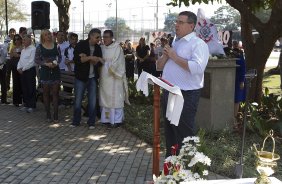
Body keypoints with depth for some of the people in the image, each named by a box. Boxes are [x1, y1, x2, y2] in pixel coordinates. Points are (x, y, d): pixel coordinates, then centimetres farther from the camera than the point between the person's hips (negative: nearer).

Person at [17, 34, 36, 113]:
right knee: (24, 89, 11)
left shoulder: (33, 49, -10)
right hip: (22, 71, 8)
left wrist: (23, 69, -14)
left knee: (31, 89, -2)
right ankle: (26, 104, 19)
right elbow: (20, 60, 19)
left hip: (30, 70, -8)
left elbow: (31, 62, -17)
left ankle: (32, 106, 4)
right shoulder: (23, 50, 18)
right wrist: (19, 68, 2)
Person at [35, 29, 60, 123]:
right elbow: (36, 60, -1)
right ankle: (48, 115, 13)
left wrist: (57, 62, -7)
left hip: (55, 71, 1)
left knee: (55, 93, -1)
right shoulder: (40, 47, 0)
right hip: (45, 71, -1)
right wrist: (46, 64, -15)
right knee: (46, 93, 6)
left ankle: (56, 115, 3)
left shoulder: (56, 45, 5)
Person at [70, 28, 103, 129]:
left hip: (93, 78, 3)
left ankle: (91, 122, 15)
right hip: (81, 77, -3)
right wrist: (90, 57, -21)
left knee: (92, 101, 5)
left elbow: (99, 63, -2)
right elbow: (76, 59, -17)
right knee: (78, 100, 4)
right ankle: (76, 121, 17)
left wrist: (86, 58, -15)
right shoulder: (81, 45, -6)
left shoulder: (98, 48, 6)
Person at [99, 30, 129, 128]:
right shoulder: (102, 48, 10)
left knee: (114, 98, -4)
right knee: (105, 97, 7)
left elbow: (117, 63, -11)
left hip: (114, 77, -5)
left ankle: (116, 120, 1)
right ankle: (107, 118, 14)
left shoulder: (117, 48, -6)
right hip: (104, 77, 6)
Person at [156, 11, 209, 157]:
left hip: (186, 96, -8)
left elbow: (197, 68, -26)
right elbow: (159, 66, 19)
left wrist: (174, 57, -18)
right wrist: (165, 56, -3)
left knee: (184, 135, -1)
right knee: (170, 133, 18)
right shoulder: (174, 43, 17)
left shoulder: (198, 44, -10)